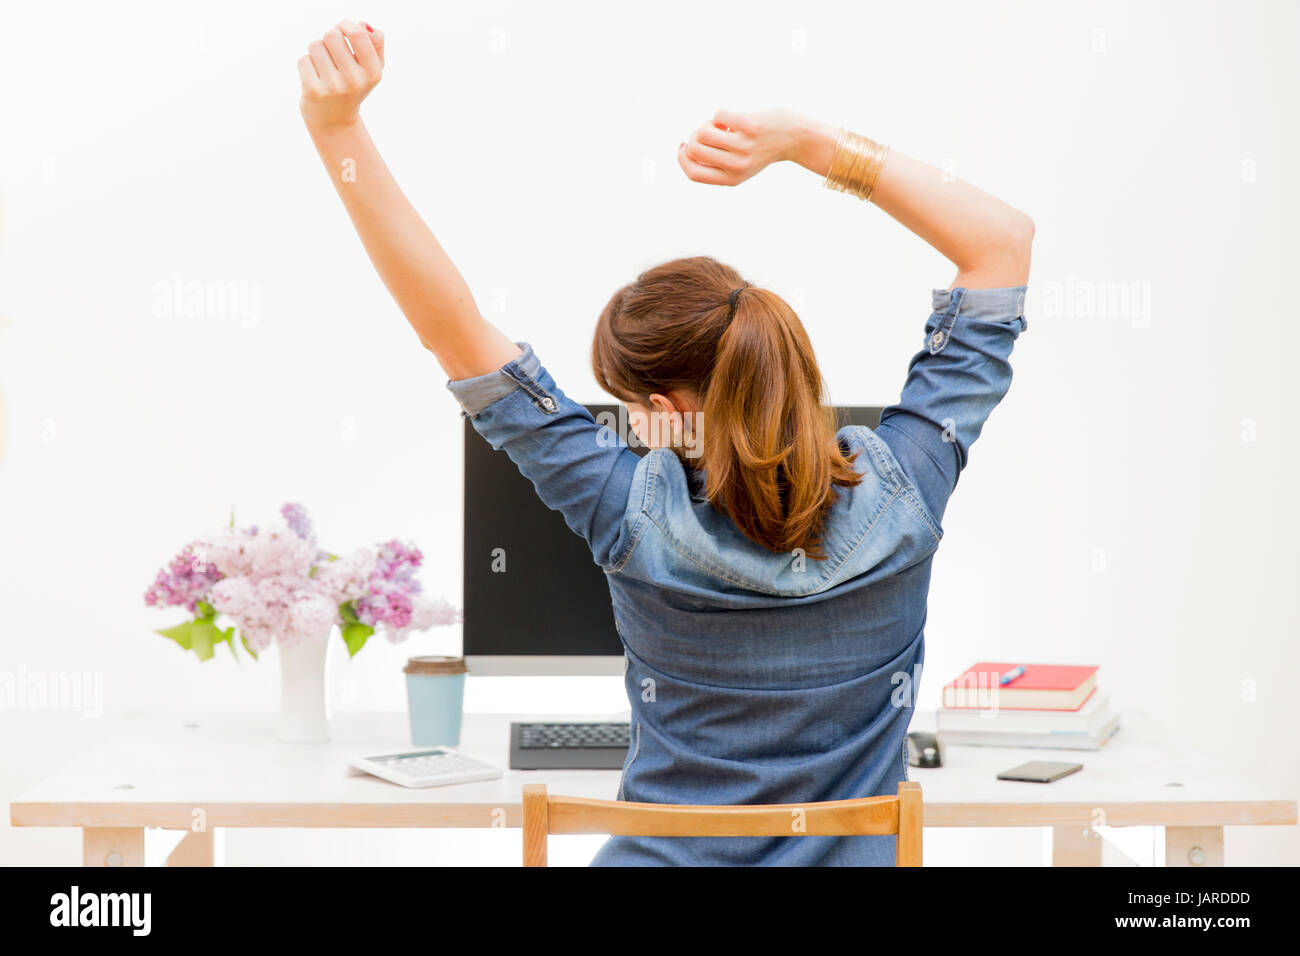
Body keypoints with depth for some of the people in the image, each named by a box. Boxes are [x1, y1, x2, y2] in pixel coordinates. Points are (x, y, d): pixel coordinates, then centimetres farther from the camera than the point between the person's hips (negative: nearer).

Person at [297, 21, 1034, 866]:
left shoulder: (636, 520, -19)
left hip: (663, 856, -1)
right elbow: (1005, 239, -8)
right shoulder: (899, 499, -16)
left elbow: (449, 323, -19)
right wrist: (812, 144, -16)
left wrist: (338, 126, -22)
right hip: (851, 856, 2)